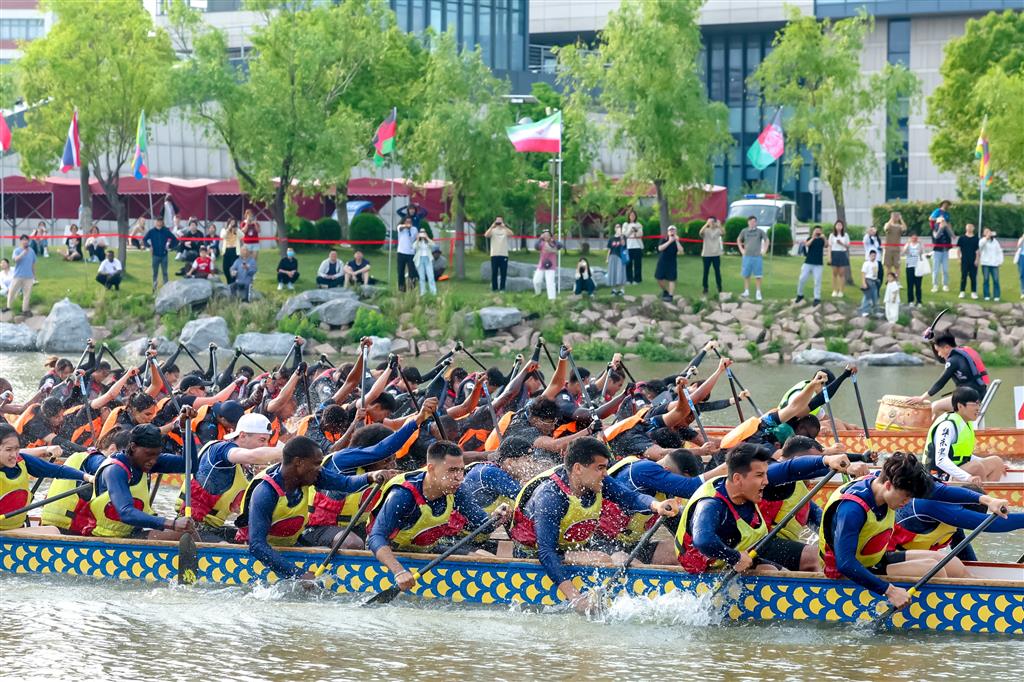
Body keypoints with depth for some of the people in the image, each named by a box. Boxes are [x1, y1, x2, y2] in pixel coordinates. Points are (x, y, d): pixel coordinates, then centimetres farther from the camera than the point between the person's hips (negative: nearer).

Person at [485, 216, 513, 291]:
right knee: (494, 273, 2)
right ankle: (494, 288, 8)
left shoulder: (506, 230, 6)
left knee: (503, 273, -1)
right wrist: (492, 226, -17)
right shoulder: (493, 230, 7)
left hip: (504, 255, 0)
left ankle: (502, 288, 5)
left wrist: (504, 226, -21)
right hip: (494, 255, 0)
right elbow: (486, 235, -12)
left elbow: (511, 234, -16)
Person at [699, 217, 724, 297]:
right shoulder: (706, 230, 0)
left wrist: (720, 226, -37)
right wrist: (707, 224, -34)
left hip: (716, 254, 0)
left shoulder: (718, 230, 2)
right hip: (706, 254, 0)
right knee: (706, 272, 3)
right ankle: (705, 289, 10)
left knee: (718, 272, 3)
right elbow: (701, 232, -23)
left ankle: (719, 289, 9)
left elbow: (723, 233, -19)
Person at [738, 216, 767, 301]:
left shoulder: (760, 231, 1)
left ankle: (758, 292, 4)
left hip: (757, 256, -1)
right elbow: (739, 240, 19)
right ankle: (746, 291, 11)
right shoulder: (744, 231, 4)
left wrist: (764, 251, 3)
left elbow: (766, 240, 11)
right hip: (747, 256, 1)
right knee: (746, 275, 3)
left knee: (758, 275, -2)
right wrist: (741, 250, 9)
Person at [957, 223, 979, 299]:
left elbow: (977, 250, 7)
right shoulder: (961, 238, 4)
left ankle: (974, 292, 7)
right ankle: (962, 292, 8)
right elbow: (958, 248, 6)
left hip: (973, 261, 1)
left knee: (973, 277, 1)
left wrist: (977, 260, -2)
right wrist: (959, 258, -2)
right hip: (964, 261, -1)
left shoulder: (976, 238, 7)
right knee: (963, 276, 1)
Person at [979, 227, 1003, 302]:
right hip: (985, 263, -2)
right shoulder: (983, 240, 4)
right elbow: (980, 245, -21)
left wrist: (1000, 261, 4)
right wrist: (986, 237, -20)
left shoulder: (995, 241, 13)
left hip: (994, 263, 2)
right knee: (986, 279, -2)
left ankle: (996, 296, 1)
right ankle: (986, 295, 4)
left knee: (996, 280, -3)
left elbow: (999, 252, 14)